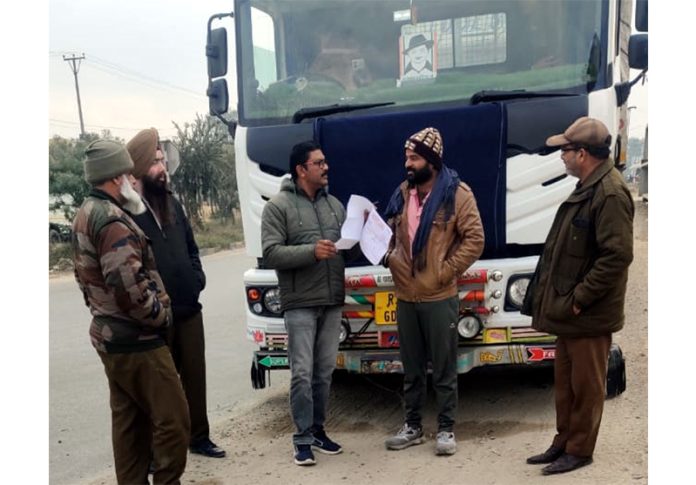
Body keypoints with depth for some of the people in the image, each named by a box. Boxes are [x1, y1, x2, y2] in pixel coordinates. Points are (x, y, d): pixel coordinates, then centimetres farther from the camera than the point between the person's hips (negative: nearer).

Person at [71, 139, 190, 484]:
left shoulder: (85, 215, 13)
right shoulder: (113, 220, -20)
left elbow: (84, 276, 21)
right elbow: (129, 287, -28)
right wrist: (160, 316, -14)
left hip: (109, 335, 11)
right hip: (136, 340, -11)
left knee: (128, 422, 16)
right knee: (172, 421, -3)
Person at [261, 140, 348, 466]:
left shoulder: (335, 204, 13)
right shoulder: (278, 206, -4)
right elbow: (271, 254, -12)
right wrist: (311, 251, -22)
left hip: (333, 302, 5)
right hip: (300, 304, -5)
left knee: (325, 372, 11)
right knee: (302, 373, -4)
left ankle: (317, 430, 24)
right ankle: (303, 438, 8)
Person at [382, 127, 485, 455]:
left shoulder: (457, 193, -8)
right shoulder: (403, 192, 9)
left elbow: (474, 239, -10)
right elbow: (391, 232, 17)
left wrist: (446, 271, -13)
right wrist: (389, 258, -3)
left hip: (439, 297, -5)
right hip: (405, 296, 6)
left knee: (444, 368, 6)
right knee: (411, 368, 15)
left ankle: (446, 429, 18)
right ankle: (412, 426, 26)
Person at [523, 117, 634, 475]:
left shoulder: (610, 193, -19)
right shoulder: (587, 188, 12)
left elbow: (617, 255, -25)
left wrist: (580, 298, -20)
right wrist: (562, 298, 15)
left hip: (588, 316, -10)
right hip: (568, 311, 10)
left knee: (585, 385, 5)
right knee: (564, 381, 18)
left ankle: (579, 451, 19)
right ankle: (563, 443, 31)